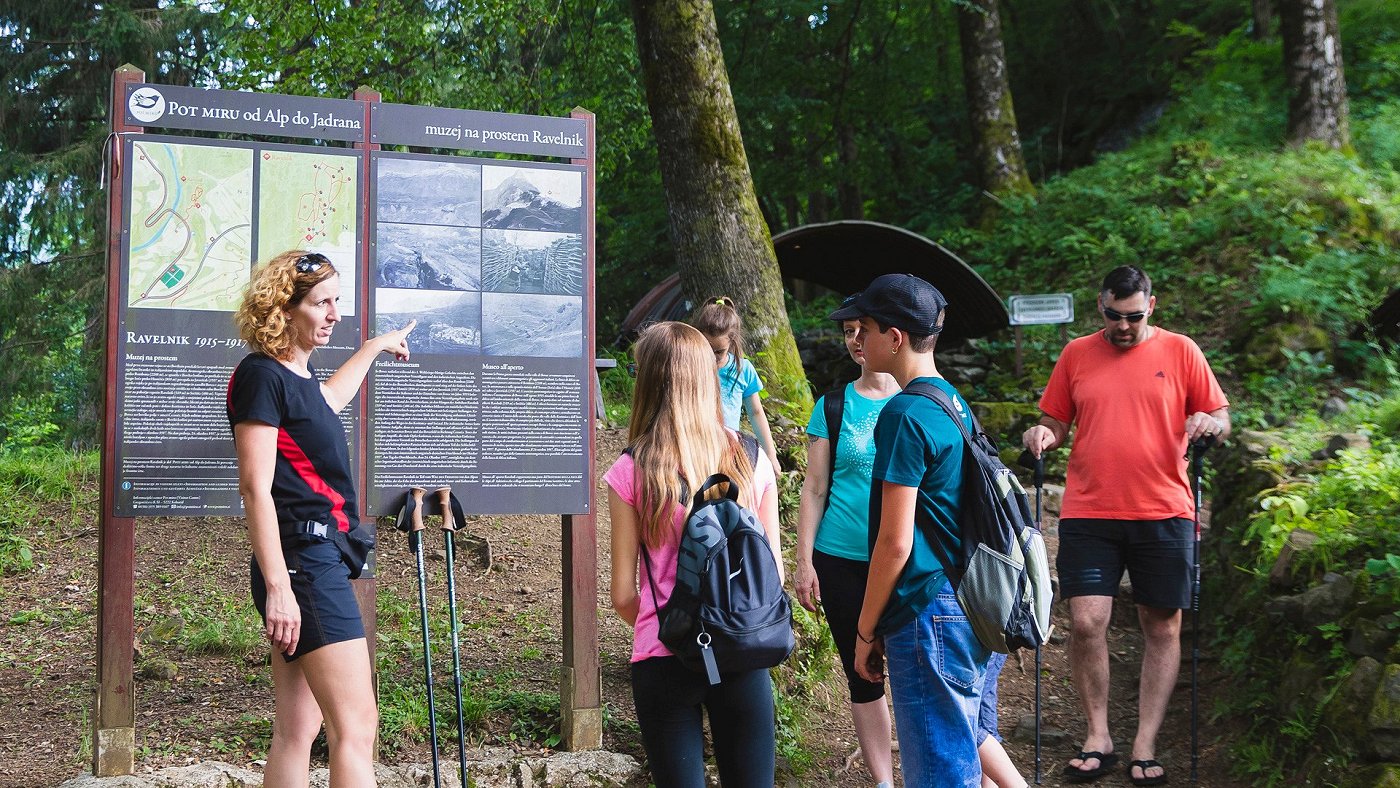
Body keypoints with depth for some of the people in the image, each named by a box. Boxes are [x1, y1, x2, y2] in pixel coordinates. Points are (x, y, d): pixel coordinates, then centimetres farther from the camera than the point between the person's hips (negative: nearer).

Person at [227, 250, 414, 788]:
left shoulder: (298, 375, 17)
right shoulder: (262, 375, -10)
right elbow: (256, 488, -17)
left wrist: (374, 348, 57)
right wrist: (278, 586, -22)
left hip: (320, 557, 10)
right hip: (301, 561, -10)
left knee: (297, 731, 7)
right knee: (356, 724, -15)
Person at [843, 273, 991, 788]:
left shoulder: (905, 416, -15)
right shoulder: (955, 404, 12)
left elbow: (895, 541, -16)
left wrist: (865, 631, -7)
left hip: (929, 616, -9)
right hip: (975, 608, 9)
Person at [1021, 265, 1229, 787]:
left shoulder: (1180, 351, 5)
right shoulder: (1076, 355, 9)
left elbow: (1221, 419, 9)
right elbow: (1057, 423, 14)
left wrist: (1211, 423, -13)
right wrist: (1043, 434, -8)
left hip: (1163, 513, 0)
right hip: (1088, 514, 0)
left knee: (1162, 627, 2)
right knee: (1085, 622, -8)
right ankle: (1098, 738, 7)